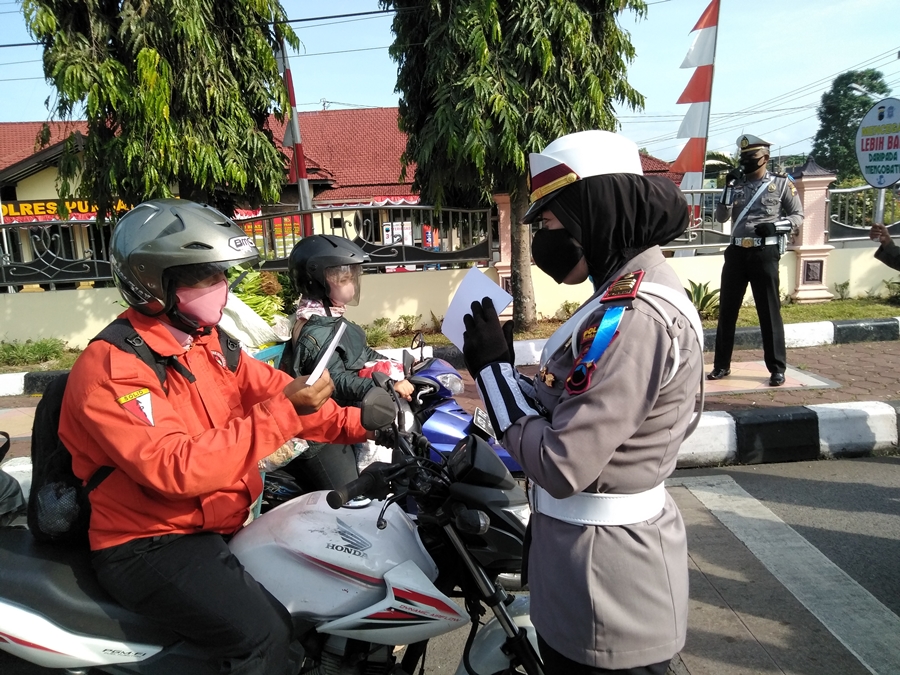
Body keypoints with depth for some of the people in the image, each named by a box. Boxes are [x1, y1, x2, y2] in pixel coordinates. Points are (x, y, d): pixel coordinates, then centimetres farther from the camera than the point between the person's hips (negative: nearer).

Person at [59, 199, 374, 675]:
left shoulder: (205, 342, 6)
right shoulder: (110, 368, -20)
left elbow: (269, 390, 6)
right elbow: (177, 469, -30)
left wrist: (356, 423, -6)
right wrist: (282, 412, -32)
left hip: (222, 524, 8)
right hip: (150, 546, -8)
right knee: (263, 633, -25)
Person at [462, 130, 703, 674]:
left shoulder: (636, 318, -26)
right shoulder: (630, 293, 6)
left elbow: (561, 466, -27)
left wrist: (494, 368, -17)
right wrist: (501, 368, -3)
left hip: (606, 570, -9)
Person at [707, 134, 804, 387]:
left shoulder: (781, 183, 2)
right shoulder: (736, 183, 10)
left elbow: (798, 216, 4)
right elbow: (721, 217, 2)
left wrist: (777, 226, -14)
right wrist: (728, 188, -9)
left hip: (765, 254, -3)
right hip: (736, 252, 4)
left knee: (769, 312, 1)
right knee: (726, 310, 7)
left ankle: (777, 369, 11)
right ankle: (721, 365, 18)